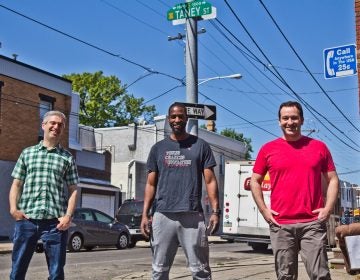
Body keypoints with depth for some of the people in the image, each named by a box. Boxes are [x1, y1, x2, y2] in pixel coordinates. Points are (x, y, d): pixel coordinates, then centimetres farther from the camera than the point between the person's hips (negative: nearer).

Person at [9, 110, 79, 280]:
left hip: (56, 222, 0)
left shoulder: (67, 158, 11)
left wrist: (68, 216, -6)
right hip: (27, 220, 1)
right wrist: (13, 208, -4)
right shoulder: (27, 153, 13)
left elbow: (73, 190, 8)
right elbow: (16, 184, 11)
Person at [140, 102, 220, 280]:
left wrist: (215, 211, -6)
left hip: (193, 215, -2)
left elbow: (210, 181, 4)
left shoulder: (200, 146, 8)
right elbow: (151, 184, 11)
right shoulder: (158, 148, 13)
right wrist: (145, 214, 2)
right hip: (162, 215, 2)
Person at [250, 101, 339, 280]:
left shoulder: (319, 147, 6)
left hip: (313, 223, 0)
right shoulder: (268, 149, 5)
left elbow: (332, 180, 10)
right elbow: (255, 181, 11)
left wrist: (328, 208, -2)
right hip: (280, 224, 1)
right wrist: (263, 210, 1)